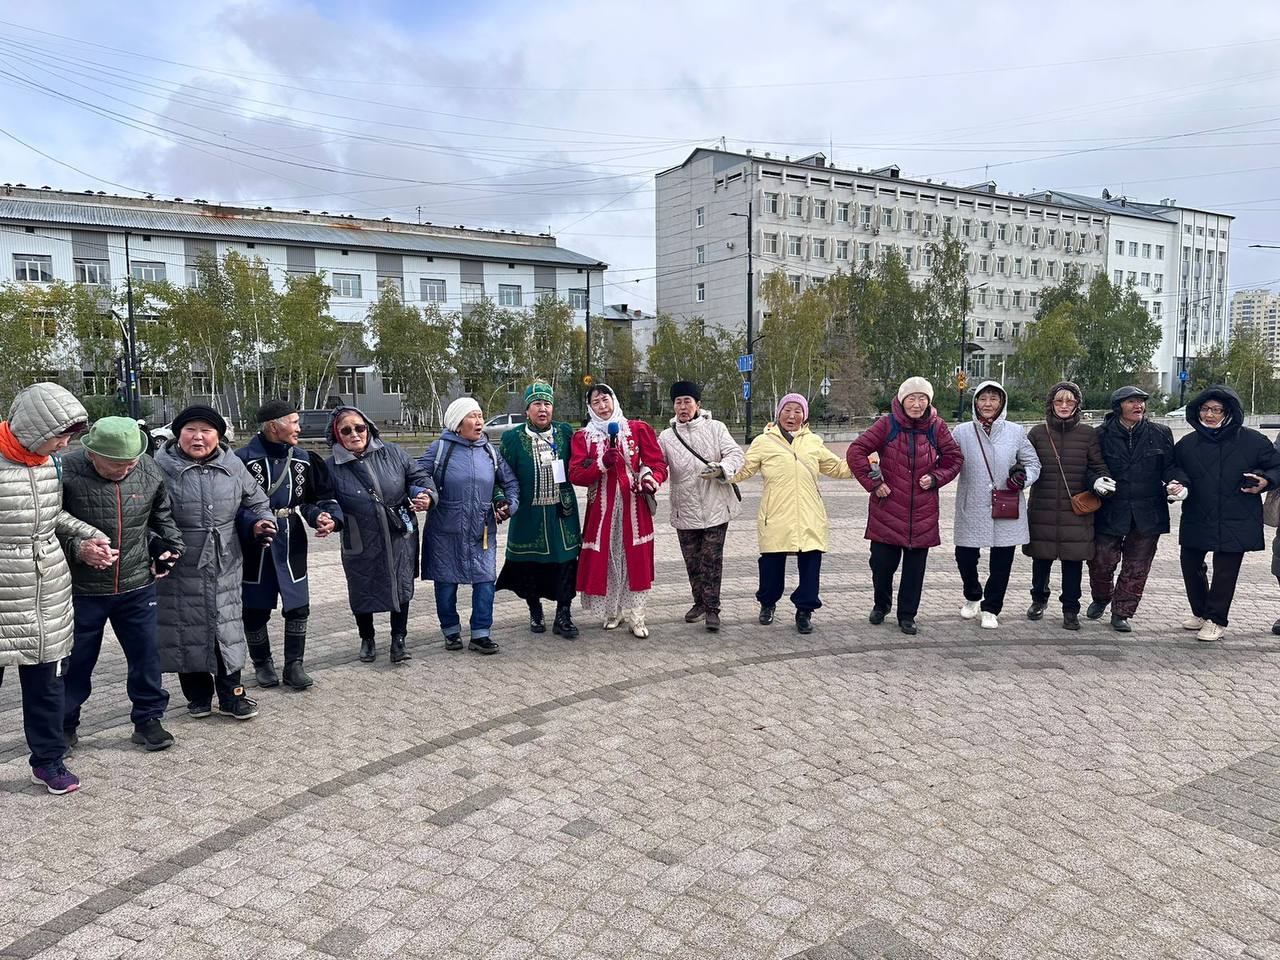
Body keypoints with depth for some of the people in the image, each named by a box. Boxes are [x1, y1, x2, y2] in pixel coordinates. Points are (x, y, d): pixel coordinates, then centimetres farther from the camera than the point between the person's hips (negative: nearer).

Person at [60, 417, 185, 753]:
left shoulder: (149, 471, -6)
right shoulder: (66, 472, -18)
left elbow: (162, 516, 14)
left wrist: (169, 546, 4)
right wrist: (77, 550, -23)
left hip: (137, 587, 3)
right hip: (82, 590, -2)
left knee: (146, 656, 10)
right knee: (75, 661, 13)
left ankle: (148, 719, 27)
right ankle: (63, 725, 34)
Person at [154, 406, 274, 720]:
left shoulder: (232, 465, 4)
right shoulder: (161, 467, -7)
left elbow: (255, 500, 16)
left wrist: (262, 521, -3)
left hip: (224, 565, 2)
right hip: (179, 568, -2)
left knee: (226, 627, 8)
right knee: (186, 629, 9)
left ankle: (231, 694, 21)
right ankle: (198, 695, 27)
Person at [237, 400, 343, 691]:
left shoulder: (304, 459, 4)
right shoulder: (243, 459, -12)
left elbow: (324, 495, 8)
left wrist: (329, 517, -11)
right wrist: (253, 526, -24)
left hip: (292, 546, 4)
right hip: (254, 547, -4)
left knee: (298, 606, 6)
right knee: (256, 609, 9)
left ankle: (294, 664, 21)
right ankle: (262, 663, 29)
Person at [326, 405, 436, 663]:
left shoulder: (391, 453, -3)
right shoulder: (331, 467, -8)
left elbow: (419, 475, 4)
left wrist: (426, 494, -16)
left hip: (400, 540, 1)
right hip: (361, 547, -1)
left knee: (401, 588, 9)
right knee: (363, 593, 14)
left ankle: (399, 638, 28)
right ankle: (367, 639, 40)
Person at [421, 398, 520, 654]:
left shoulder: (489, 451, 7)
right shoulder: (441, 448, -4)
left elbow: (510, 482, 14)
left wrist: (509, 504, 0)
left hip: (482, 531, 2)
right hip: (446, 531, -2)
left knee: (485, 581, -1)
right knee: (446, 582, 8)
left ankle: (481, 634, 11)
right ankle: (451, 631, 26)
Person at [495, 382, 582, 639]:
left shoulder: (566, 432, 4)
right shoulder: (512, 438, -1)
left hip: (562, 511, 1)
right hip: (529, 513, -1)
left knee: (566, 559, 1)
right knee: (530, 563, 8)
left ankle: (563, 616, 13)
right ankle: (535, 612, 27)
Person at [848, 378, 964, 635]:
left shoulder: (936, 427, 2)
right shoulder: (887, 424, -5)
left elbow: (955, 458, 13)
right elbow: (855, 451, -8)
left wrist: (935, 477, -3)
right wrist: (873, 483, -10)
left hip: (922, 513, 2)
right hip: (887, 510, -2)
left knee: (915, 566, 7)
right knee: (882, 562, 3)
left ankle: (907, 615, 23)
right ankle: (881, 604, 30)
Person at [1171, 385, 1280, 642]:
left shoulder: (1251, 440, -3)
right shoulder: (1187, 444, 4)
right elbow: (1177, 468, 16)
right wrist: (1179, 483, -4)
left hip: (1236, 521, -3)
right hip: (1196, 519, 4)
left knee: (1225, 570, -1)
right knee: (1190, 564, 10)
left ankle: (1216, 620, 13)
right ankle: (1201, 613, 30)